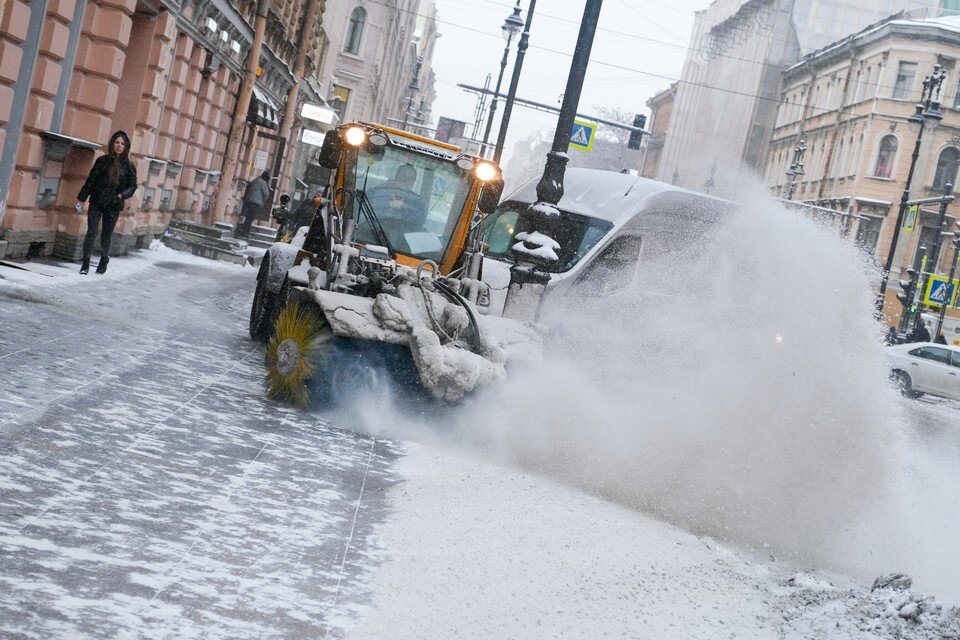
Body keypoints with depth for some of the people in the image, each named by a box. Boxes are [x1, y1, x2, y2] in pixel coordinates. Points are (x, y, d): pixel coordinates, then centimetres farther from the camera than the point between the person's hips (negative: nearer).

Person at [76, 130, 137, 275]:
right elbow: (90, 180, 3)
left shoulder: (129, 166, 1)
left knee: (106, 236, 9)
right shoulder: (102, 161, 1)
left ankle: (104, 260, 32)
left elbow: (133, 185, 5)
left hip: (114, 206, 0)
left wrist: (122, 195, -13)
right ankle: (86, 263, 2)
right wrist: (81, 198, 3)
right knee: (91, 233, -6)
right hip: (96, 203, 0)